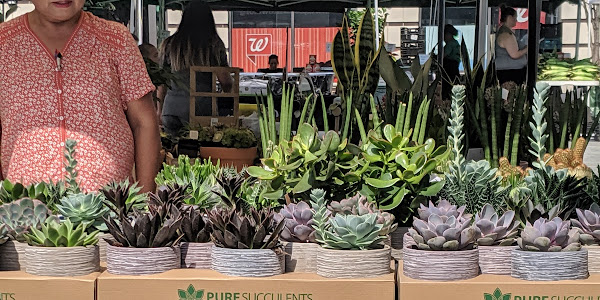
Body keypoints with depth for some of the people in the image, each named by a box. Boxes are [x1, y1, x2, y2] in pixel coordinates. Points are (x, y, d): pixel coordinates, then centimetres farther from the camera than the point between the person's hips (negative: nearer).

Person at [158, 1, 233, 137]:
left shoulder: (169, 44, 9)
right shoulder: (214, 44, 2)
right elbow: (225, 81, 1)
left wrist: (159, 110, 23)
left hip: (171, 109, 2)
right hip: (202, 108, -2)